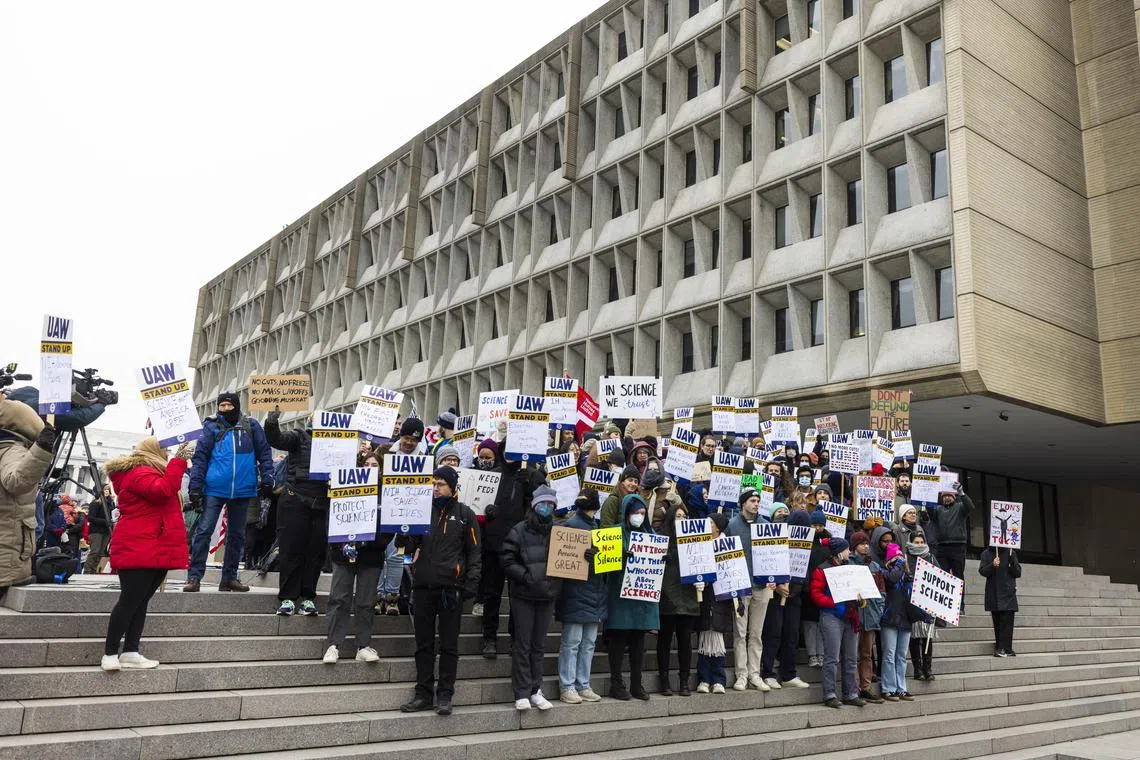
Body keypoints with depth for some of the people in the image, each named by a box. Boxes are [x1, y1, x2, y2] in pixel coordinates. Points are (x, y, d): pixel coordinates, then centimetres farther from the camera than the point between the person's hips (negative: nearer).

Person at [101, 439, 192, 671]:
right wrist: (178, 462, -23)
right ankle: (110, 654, -7)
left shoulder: (148, 473, 25)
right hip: (138, 550, -11)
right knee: (130, 600, -11)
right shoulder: (140, 473, -10)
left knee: (140, 601, 7)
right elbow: (163, 489, -26)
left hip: (152, 551, 11)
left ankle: (130, 653, 7)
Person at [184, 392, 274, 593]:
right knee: (204, 531, -7)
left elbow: (264, 453, 7)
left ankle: (229, 578, 18)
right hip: (215, 489, -2)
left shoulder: (251, 426, 6)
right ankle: (194, 576, -3)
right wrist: (195, 486, -5)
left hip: (243, 490, 2)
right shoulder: (211, 427, 3)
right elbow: (200, 457, 1)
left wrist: (267, 479, -3)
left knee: (237, 535, 9)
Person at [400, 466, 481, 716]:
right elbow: (410, 546, 8)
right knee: (423, 644, 9)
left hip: (451, 588, -3)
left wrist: (471, 582, -7)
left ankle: (444, 695, 13)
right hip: (422, 586, 3)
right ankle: (423, 694, 18)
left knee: (449, 645, 5)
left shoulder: (464, 514, 3)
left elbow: (474, 551, 2)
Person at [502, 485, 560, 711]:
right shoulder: (519, 531, -4)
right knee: (522, 645, 1)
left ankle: (536, 691, 19)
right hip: (524, 595, -4)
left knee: (539, 645, 11)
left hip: (547, 595, 4)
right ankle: (522, 693, 7)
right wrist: (526, 576, -18)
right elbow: (508, 562, -8)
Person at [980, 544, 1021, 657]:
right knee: (997, 623, 3)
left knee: (1007, 622, -8)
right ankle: (1005, 649, 9)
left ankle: (1003, 649, -10)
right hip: (993, 594, 1)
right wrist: (992, 566, -21)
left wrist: (1012, 561, -14)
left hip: (1008, 594, -1)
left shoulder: (1011, 553, 6)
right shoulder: (986, 553, 6)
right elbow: (982, 571, -2)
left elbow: (1018, 573, 3)